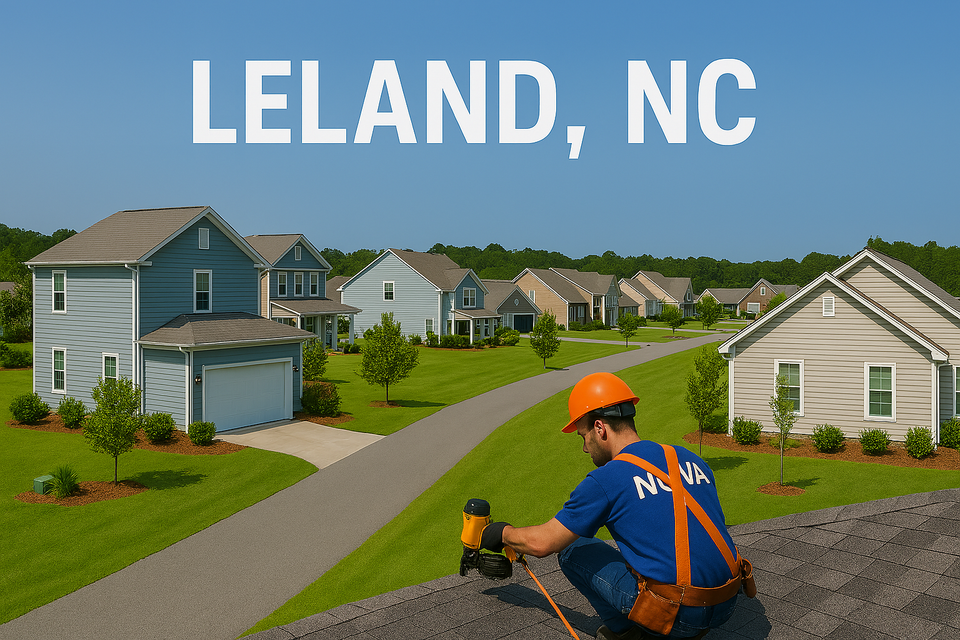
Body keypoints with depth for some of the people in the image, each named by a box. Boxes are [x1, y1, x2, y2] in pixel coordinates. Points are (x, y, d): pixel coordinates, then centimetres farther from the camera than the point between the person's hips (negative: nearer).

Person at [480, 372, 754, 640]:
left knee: (573, 550, 9)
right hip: (725, 607, 7)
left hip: (677, 615, -6)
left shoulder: (606, 480, -9)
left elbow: (541, 543, -3)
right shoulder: (692, 460, 9)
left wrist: (501, 533, 18)